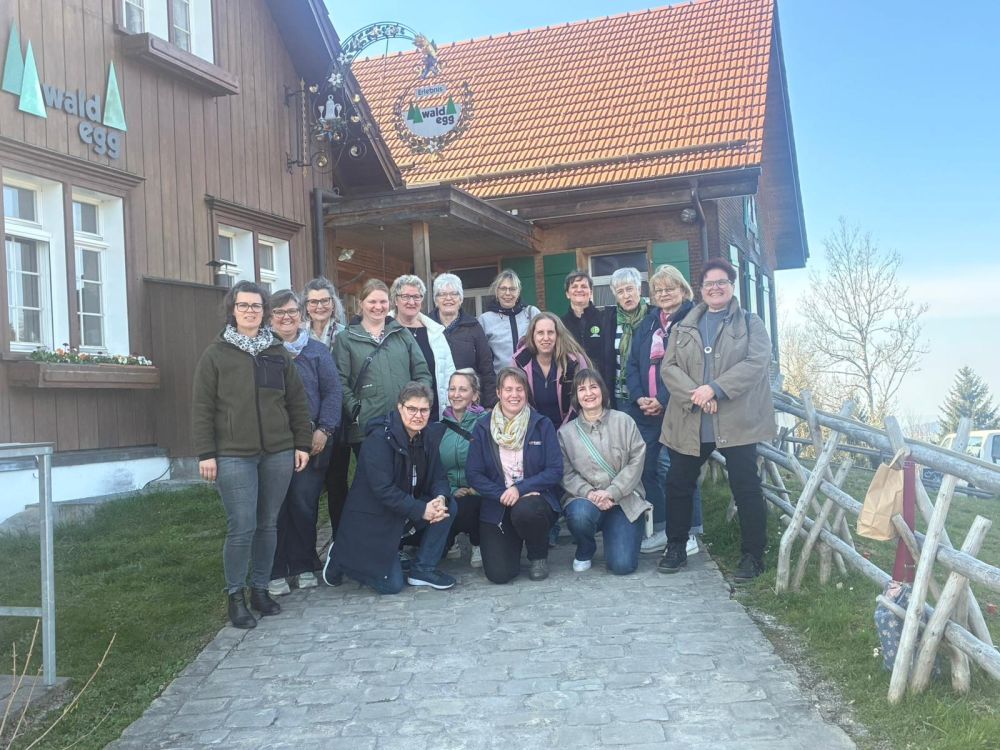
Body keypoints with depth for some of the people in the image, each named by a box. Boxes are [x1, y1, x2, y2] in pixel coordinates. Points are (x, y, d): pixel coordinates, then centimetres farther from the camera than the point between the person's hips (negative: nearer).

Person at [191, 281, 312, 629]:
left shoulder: (278, 354, 11)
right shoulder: (216, 354, 1)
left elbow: (297, 401, 12)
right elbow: (202, 408, -1)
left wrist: (302, 443, 7)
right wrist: (205, 453, -7)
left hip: (278, 453, 4)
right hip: (234, 456, -3)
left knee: (268, 524, 10)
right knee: (241, 527, -6)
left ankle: (260, 588, 24)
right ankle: (236, 595, 11)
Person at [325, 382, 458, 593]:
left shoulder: (428, 436, -1)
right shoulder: (379, 439, -23)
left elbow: (438, 476, 0)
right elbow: (384, 490, -29)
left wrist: (440, 498, -23)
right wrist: (421, 510, -33)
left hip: (407, 509, 7)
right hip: (372, 518, -7)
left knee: (448, 507, -15)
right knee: (392, 585, -7)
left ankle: (423, 568, -2)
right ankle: (341, 558, 17)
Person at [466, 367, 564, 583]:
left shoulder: (542, 425, -1)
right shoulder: (483, 427, 1)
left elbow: (555, 470, -7)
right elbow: (473, 474, -2)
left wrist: (520, 488, -18)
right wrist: (502, 494, -16)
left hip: (534, 499, -1)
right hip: (497, 506, 1)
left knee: (525, 511, -38)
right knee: (498, 574, -14)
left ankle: (539, 556, -3)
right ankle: (512, 543, 24)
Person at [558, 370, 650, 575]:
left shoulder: (624, 421, 2)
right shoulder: (566, 432, 5)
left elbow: (636, 460, -4)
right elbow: (566, 474, -1)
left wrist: (611, 492, -15)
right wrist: (589, 493, -19)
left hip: (624, 499, 0)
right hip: (585, 498, 1)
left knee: (622, 565, -16)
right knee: (579, 515, -38)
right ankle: (585, 551, -1)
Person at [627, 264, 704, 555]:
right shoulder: (648, 322, 17)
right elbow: (632, 363, 13)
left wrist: (664, 401, -15)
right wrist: (639, 397, -2)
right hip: (646, 409, 6)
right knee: (648, 468, 8)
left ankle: (689, 533, 9)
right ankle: (661, 529, 19)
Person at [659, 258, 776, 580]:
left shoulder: (750, 323, 8)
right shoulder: (683, 327, 15)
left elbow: (757, 363, -8)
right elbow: (668, 367, 3)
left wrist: (714, 389, -18)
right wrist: (695, 395, -14)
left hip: (737, 420, -3)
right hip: (690, 421, 3)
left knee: (746, 489, 0)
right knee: (678, 484, 7)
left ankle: (753, 555, 13)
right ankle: (676, 547, 23)